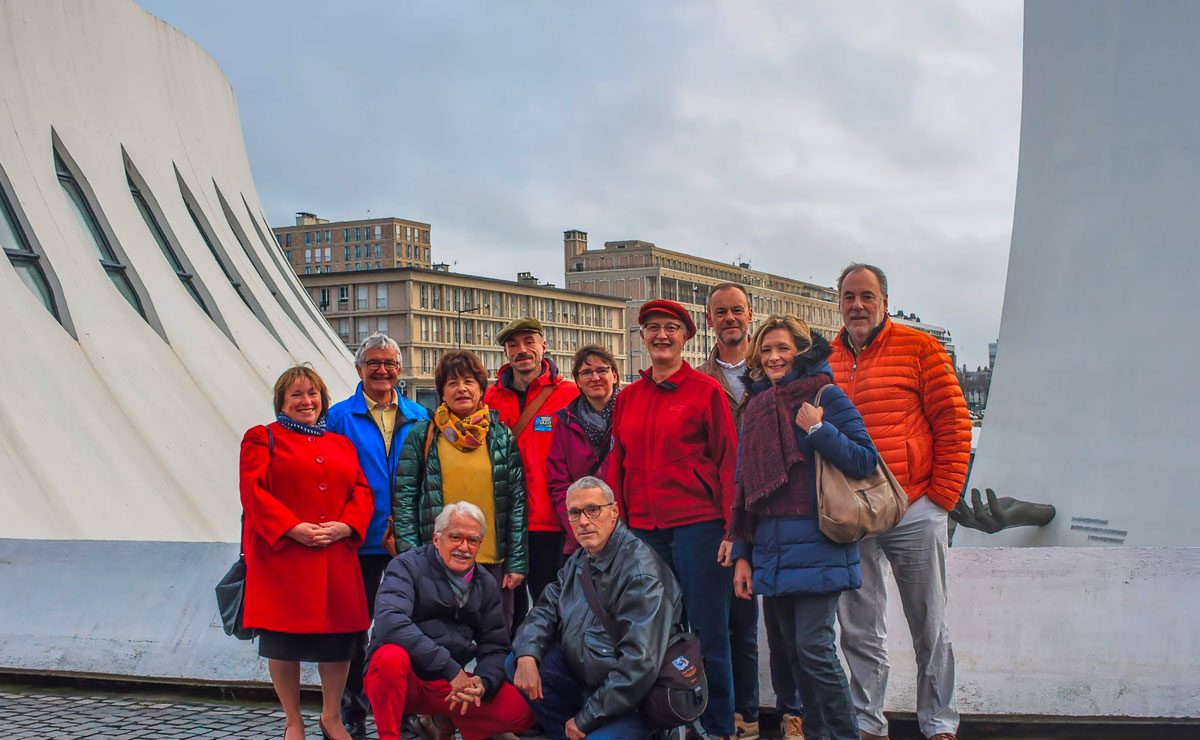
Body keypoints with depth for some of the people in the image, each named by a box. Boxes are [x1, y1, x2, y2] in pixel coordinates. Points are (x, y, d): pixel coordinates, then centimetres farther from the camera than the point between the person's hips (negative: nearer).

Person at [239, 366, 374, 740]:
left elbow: (362, 490, 9)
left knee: (340, 635, 5)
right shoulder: (262, 439, 4)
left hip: (336, 558, 4)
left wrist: (345, 526, -10)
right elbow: (254, 492, -8)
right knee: (284, 637, 1)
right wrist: (293, 529, -18)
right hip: (282, 554, -4)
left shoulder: (341, 443, 18)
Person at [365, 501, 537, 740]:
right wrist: (451, 669, -29)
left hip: (450, 685, 5)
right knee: (391, 655, -37)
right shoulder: (408, 566, -10)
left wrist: (482, 683, -18)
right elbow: (390, 622, -28)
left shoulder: (486, 584, 7)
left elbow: (495, 647, 6)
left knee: (521, 711, -14)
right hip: (401, 681, -5)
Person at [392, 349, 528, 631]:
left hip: (494, 563, 1)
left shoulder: (502, 436, 8)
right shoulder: (422, 436, 5)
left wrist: (517, 562, 1)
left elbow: (517, 502, 7)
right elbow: (403, 499, 3)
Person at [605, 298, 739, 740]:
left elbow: (728, 461, -3)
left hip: (698, 526, -4)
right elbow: (616, 466, 13)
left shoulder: (706, 390, 0)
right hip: (643, 530, 4)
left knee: (707, 633, 0)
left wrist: (732, 529, -9)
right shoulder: (628, 397, 13)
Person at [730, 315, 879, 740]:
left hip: (817, 549, -6)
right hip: (771, 552, 6)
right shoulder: (756, 408, 14)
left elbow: (866, 462, -7)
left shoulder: (826, 397, -3)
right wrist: (742, 555, 11)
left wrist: (819, 430, -17)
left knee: (813, 649, -11)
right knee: (788, 649, 9)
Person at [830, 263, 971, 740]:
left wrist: (942, 496, -6)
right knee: (859, 631, 8)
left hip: (914, 513, -2)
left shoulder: (919, 348, 0)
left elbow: (954, 425, -2)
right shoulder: (825, 361, 9)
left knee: (930, 629, 7)